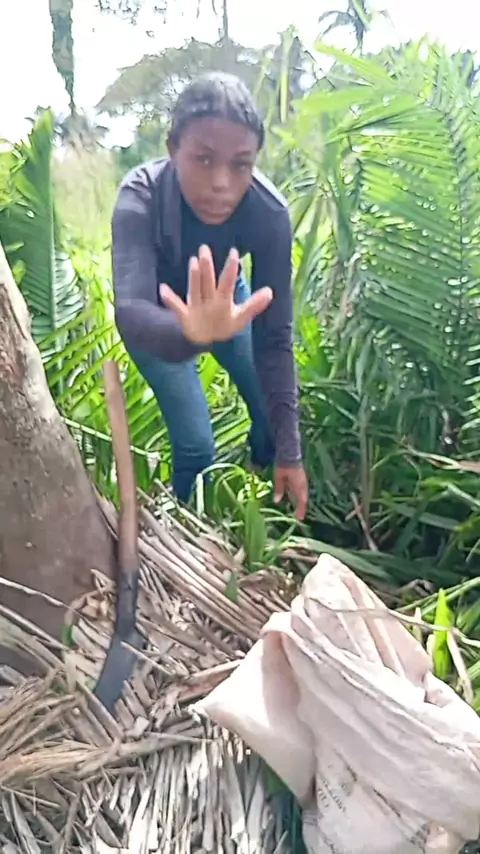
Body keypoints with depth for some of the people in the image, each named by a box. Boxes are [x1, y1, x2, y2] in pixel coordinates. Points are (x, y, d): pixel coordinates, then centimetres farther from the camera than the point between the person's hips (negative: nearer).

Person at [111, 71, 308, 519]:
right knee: (196, 445, -11)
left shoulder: (269, 211, -32)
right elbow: (130, 313, -51)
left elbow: (274, 337, -29)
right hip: (159, 310, -2)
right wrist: (191, 332, -75)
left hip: (226, 298, 3)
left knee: (275, 414, 3)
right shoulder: (140, 199, -38)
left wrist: (289, 452, -31)